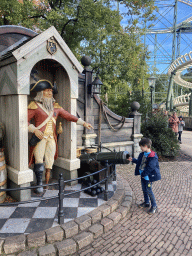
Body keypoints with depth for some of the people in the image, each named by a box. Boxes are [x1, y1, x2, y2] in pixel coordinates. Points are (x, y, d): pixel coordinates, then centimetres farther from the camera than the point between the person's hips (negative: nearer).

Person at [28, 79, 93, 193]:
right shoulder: (35, 105, 0)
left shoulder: (55, 106, 14)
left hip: (52, 138, 4)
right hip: (40, 137, -4)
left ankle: (47, 183, 19)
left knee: (50, 161, 7)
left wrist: (83, 123, 9)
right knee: (39, 160, -7)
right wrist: (34, 130, -15)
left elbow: (68, 115, 14)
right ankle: (39, 185, 6)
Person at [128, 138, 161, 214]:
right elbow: (139, 162, 19)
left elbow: (150, 167, -24)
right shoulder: (143, 154, 4)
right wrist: (133, 160, 13)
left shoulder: (152, 156, -23)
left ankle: (154, 206, 17)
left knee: (149, 191, 0)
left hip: (148, 176, -9)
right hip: (143, 175, 9)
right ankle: (146, 203, 38)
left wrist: (144, 174, -20)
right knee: (144, 190, 20)